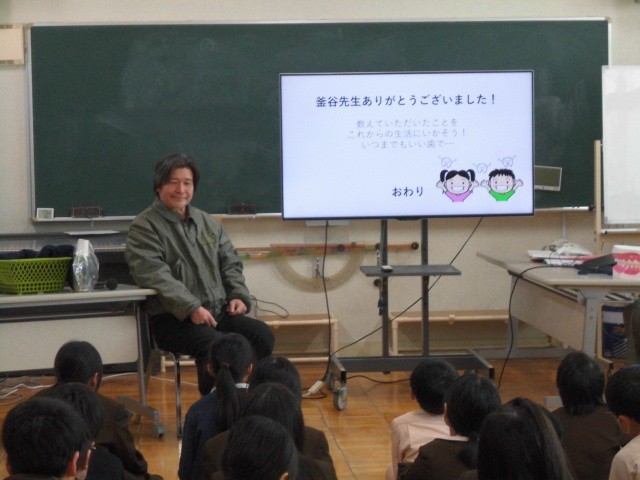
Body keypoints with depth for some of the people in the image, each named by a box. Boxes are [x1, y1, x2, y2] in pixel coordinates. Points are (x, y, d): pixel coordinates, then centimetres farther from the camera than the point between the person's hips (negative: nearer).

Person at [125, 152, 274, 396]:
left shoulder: (208, 222, 20)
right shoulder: (144, 227, -3)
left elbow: (230, 263, 24)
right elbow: (155, 275, -14)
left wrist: (238, 295, 4)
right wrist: (191, 308, -23)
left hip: (219, 312, 7)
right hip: (171, 319, -6)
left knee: (262, 334, -17)